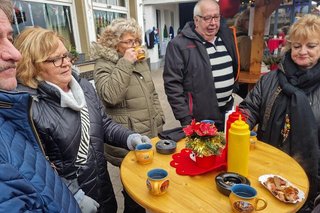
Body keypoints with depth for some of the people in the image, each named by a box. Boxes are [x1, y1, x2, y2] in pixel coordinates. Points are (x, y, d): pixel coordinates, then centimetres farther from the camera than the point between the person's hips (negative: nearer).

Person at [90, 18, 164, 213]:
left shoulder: (141, 61, 12)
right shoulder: (104, 64, -9)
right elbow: (110, 96, -27)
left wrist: (159, 120, 12)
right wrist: (125, 64, -23)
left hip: (151, 134, 7)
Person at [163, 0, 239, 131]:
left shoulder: (226, 35, 5)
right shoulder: (179, 44, -15)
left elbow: (235, 68, 18)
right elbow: (172, 84, -17)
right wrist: (185, 118, -17)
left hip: (229, 111, 6)